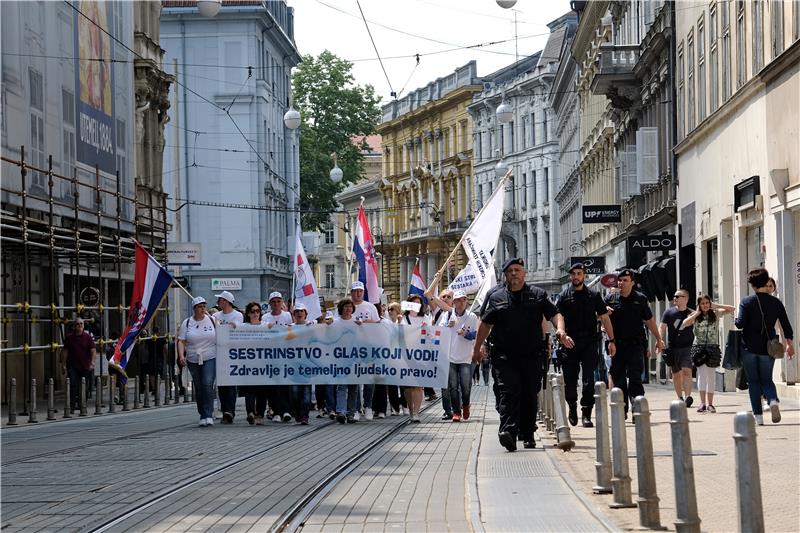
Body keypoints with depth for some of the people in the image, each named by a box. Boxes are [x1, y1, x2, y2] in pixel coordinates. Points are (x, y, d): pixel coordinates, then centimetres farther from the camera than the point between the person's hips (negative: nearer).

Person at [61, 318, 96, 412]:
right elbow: (65, 351, 7)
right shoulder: (69, 337, 4)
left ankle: (81, 405, 19)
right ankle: (72, 405, -8)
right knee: (73, 385, -11)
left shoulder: (88, 337, 1)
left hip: (85, 366, 0)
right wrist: (63, 364, 4)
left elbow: (93, 350, -4)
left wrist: (92, 362, -16)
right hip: (73, 366, 0)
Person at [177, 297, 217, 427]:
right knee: (198, 388, 6)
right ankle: (203, 416, 15)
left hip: (210, 358, -2)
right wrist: (181, 356, -11)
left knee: (208, 384, -17)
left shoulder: (212, 320, 5)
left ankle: (208, 415, -16)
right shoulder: (187, 323, 6)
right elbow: (181, 341, 3)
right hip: (193, 360, 2)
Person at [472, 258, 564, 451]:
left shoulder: (537, 295, 10)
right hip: (504, 356, -2)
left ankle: (527, 435, 18)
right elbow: (485, 324, 13)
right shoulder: (496, 297, 9)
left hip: (532, 356, 2)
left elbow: (554, 314, 9)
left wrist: (560, 330, -12)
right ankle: (508, 431, -27)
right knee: (508, 392, -16)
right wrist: (476, 348, 13)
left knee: (530, 395, 6)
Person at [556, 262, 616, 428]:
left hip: (590, 342, 0)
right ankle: (572, 407, 30)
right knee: (569, 380, 7)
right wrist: (562, 335, -22)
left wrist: (611, 340, 3)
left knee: (588, 379, -9)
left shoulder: (594, 296, 9)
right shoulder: (564, 296, 6)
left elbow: (604, 318, 10)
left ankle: (586, 414, -7)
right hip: (570, 343, 0)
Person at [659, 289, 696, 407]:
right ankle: (680, 398, 21)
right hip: (673, 347, 2)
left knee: (687, 371, -17)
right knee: (676, 374, 8)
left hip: (687, 347, -2)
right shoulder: (669, 312, 6)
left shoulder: (692, 313, 4)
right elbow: (662, 327, 5)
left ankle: (687, 396, -24)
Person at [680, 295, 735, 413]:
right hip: (699, 347, -1)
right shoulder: (695, 316, 5)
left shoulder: (715, 314, 6)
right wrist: (696, 313, -6)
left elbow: (732, 309, 1)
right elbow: (683, 324, -10)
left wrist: (716, 306, -4)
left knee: (711, 376, 6)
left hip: (712, 348, 1)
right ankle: (702, 403, -17)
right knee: (702, 373, -13)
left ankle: (710, 404, 13)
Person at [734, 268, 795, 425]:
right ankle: (773, 401, -18)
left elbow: (740, 323, -15)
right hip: (768, 348, 2)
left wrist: (736, 319, 8)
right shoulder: (776, 303, 0)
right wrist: (790, 344, 14)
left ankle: (758, 416, 4)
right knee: (766, 379, 14)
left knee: (753, 381, 9)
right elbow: (786, 326, 3)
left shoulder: (746, 302, -8)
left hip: (749, 348, -2)